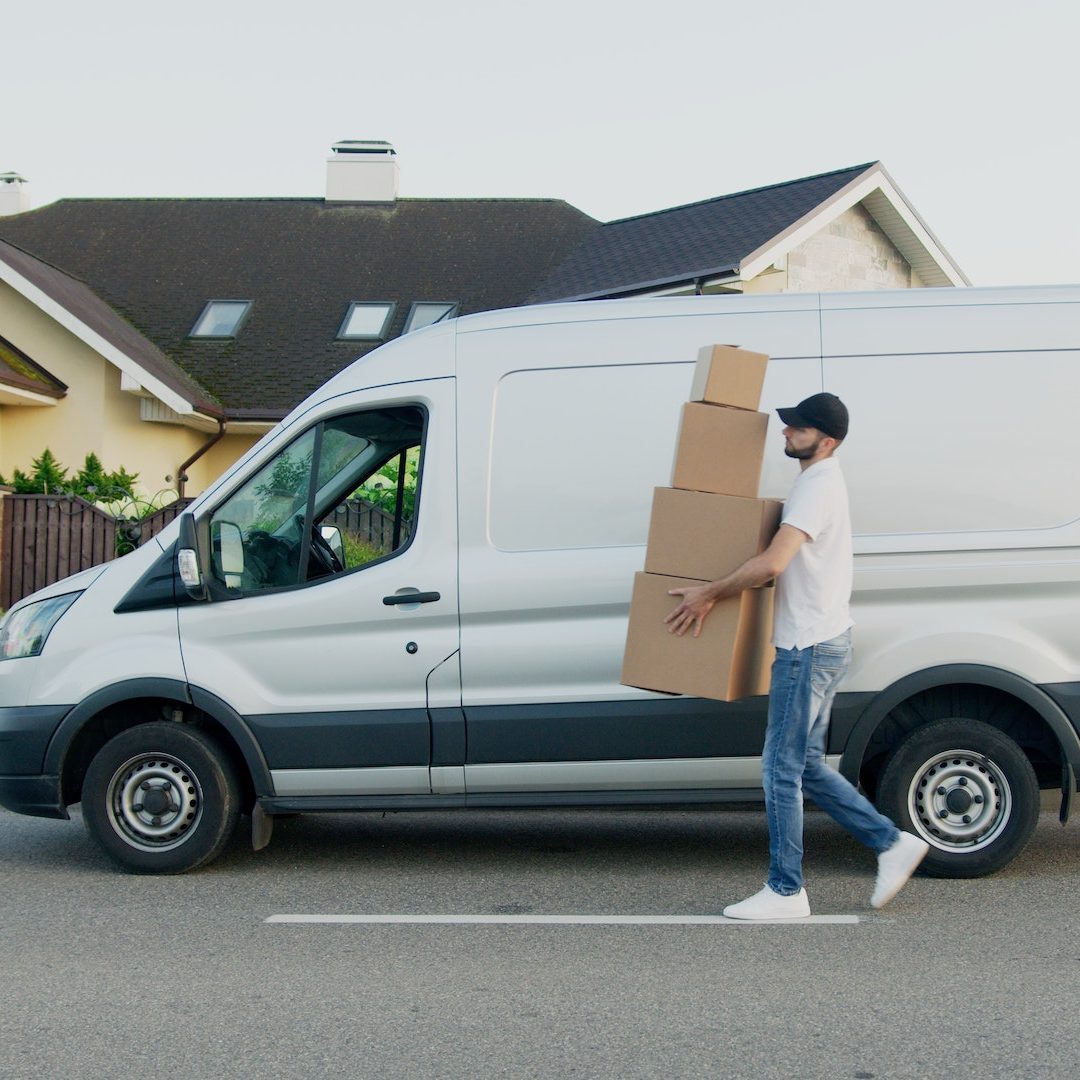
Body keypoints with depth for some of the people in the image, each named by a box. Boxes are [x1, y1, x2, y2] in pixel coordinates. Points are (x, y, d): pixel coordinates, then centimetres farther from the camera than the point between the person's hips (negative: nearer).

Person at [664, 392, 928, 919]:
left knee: (782, 768, -4)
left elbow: (772, 562, -29)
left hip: (810, 646, -10)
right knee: (806, 765, 15)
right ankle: (893, 844, 19)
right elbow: (785, 562, 28)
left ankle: (785, 891, 3)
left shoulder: (817, 486, -17)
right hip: (820, 641, 10)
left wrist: (709, 594, -18)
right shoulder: (819, 481, 17)